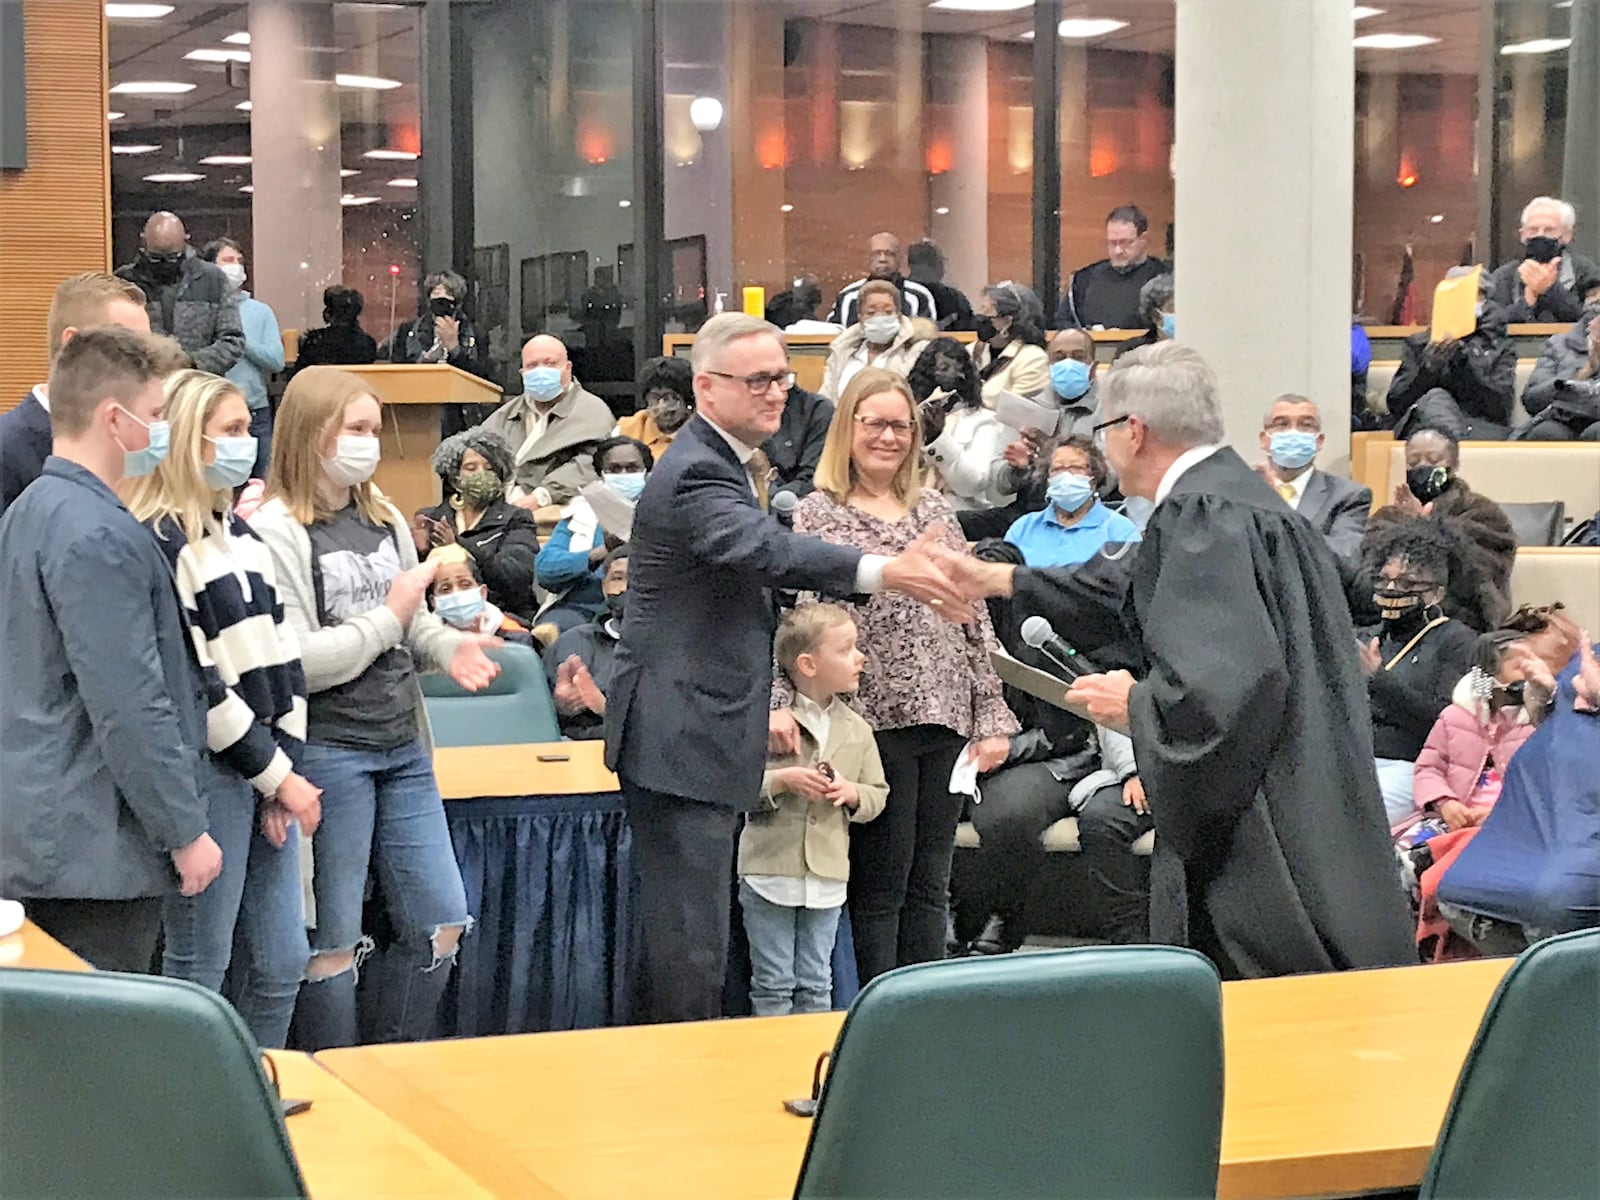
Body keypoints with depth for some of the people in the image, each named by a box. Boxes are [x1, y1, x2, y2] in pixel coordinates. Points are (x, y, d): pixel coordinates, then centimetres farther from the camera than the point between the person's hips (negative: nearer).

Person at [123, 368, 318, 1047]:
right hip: (205, 771, -8)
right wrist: (277, 775, -11)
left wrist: (288, 764, 1)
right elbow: (192, 684, -15)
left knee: (282, 962, 10)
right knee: (199, 966, 0)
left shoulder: (240, 533, 15)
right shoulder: (158, 546, -12)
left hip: (270, 773, 8)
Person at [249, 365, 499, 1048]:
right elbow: (292, 662, -20)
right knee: (332, 942, 1)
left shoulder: (385, 519, 11)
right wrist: (389, 620, -13)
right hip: (327, 753, -8)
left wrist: (450, 647, 0)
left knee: (441, 923, 11)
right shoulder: (277, 532, -11)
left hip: (402, 747, 8)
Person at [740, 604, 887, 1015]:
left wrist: (852, 793, -8)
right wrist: (781, 780, -20)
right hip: (769, 870, -4)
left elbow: (877, 795, 12)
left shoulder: (857, 730, 7)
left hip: (828, 875, 4)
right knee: (773, 984, 4)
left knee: (816, 985, 12)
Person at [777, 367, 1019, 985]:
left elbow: (974, 617, 14)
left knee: (930, 886, 10)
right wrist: (779, 703, -26)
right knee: (881, 885, 1)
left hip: (944, 718, 5)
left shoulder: (936, 509, 14)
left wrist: (992, 718, 8)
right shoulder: (818, 513, 0)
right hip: (874, 719, -5)